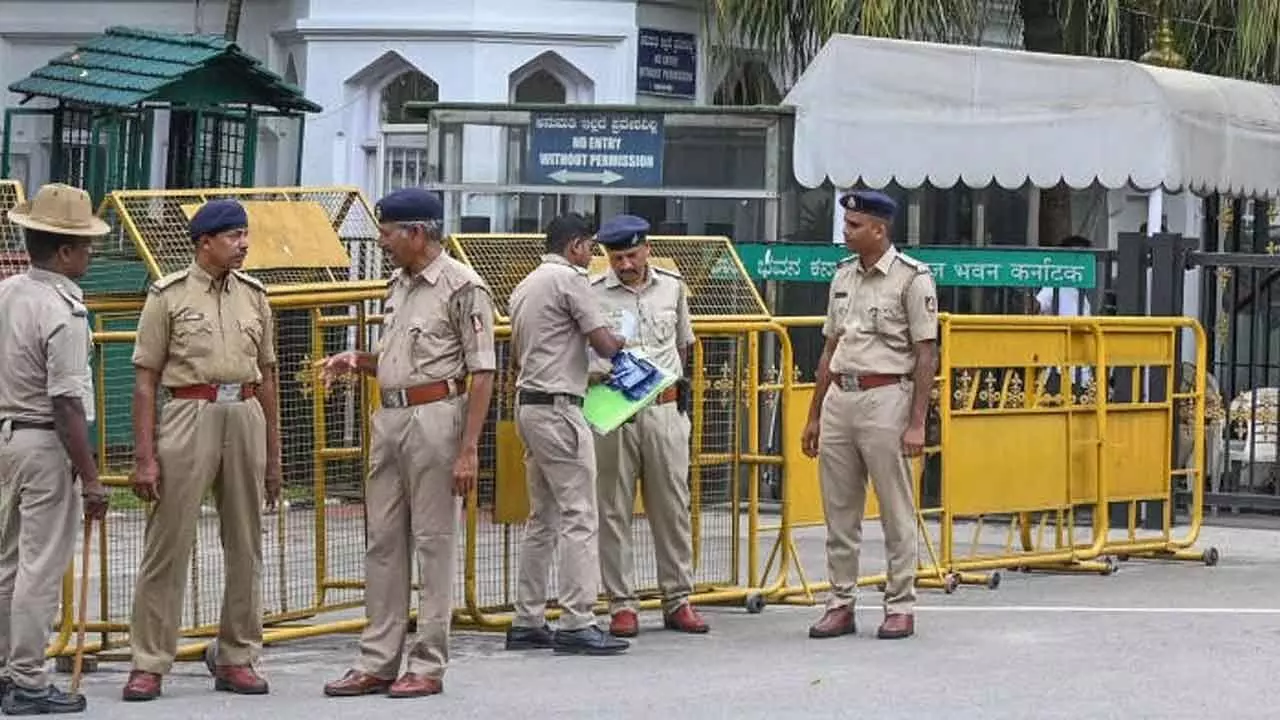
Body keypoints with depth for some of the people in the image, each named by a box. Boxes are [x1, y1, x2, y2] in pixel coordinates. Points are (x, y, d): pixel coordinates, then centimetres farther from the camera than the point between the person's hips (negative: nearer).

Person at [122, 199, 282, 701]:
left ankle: (237, 659, 16)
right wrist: (145, 455, -10)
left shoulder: (253, 295, 13)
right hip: (189, 416, -5)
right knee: (168, 543, -5)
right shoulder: (169, 296, -1)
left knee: (245, 545, 7)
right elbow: (145, 379, -2)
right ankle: (149, 664, 0)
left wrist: (273, 454, 15)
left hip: (246, 417, 5)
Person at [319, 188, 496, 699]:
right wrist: (357, 362, 6)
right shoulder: (399, 284, 14)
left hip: (435, 418, -8)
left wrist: (468, 449, -18)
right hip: (389, 417, 9)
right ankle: (377, 663, 15)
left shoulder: (462, 287, -11)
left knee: (433, 543, -2)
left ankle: (428, 665, 4)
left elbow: (482, 373, -13)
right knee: (383, 542, 9)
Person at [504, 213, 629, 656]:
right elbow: (604, 345, -14)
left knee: (542, 517, 14)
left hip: (527, 403, 10)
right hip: (558, 407, -10)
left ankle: (527, 622, 14)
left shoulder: (524, 287, 18)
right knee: (578, 516, -9)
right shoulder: (569, 279, -10)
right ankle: (577, 624, -13)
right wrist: (619, 344, 9)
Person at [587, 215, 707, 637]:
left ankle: (678, 600, 13)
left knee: (672, 507, 6)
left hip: (664, 409, 3)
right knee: (614, 510, 0)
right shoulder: (592, 294, -1)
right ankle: (621, 605, 6)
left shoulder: (672, 287, 10)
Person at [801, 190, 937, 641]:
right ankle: (841, 604, 14)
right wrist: (814, 415, 17)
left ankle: (900, 606, 5)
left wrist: (916, 422, -14)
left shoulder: (912, 278, -6)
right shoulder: (843, 275, 14)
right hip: (839, 397, 7)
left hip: (885, 397, -7)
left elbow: (926, 354, -8)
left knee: (896, 511, -1)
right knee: (839, 511, 8)